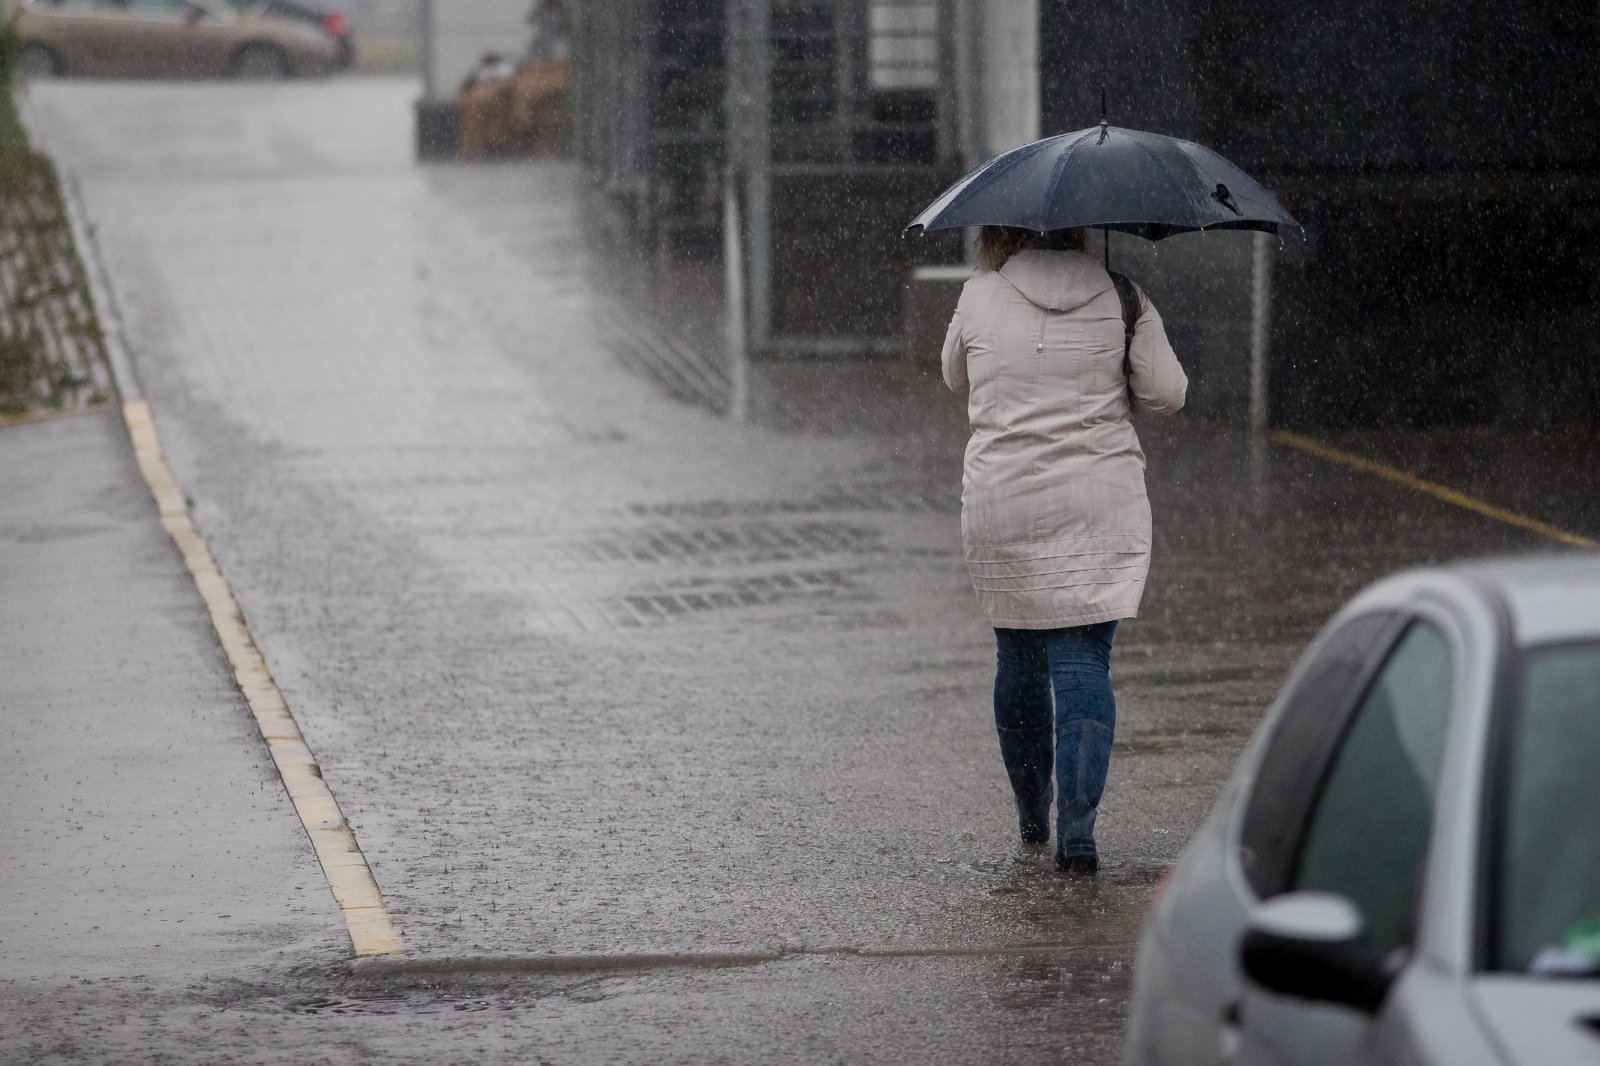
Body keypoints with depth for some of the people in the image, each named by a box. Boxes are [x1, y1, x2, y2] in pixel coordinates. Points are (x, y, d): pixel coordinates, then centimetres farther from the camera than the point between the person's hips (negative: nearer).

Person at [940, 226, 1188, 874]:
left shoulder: (980, 298, 2)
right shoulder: (1120, 298, 2)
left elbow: (957, 380, 19)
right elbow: (1166, 394, 1)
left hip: (1001, 503, 0)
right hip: (1102, 503, 0)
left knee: (1018, 657, 15)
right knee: (1083, 660, -1)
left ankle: (1032, 817, 28)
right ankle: (1078, 827, -14)